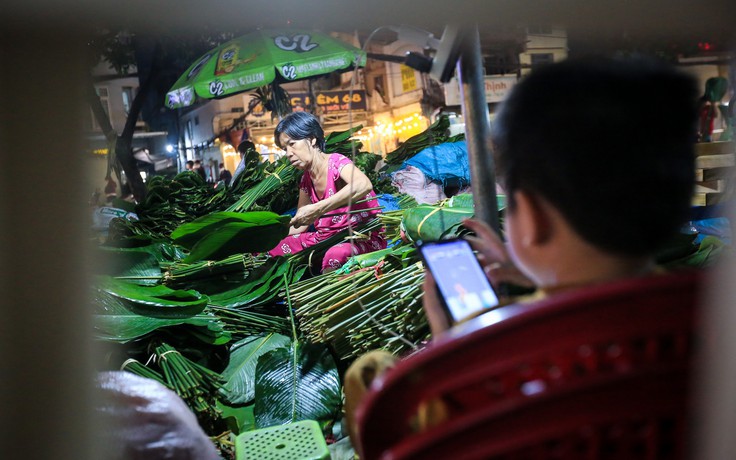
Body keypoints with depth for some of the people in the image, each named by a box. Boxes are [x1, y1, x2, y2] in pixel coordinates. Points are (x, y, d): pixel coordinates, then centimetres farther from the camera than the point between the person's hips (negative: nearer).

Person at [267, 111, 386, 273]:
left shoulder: (336, 163, -15)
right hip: (329, 238, 8)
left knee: (335, 255, -42)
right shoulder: (306, 180, 8)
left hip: (364, 237, -8)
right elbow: (299, 224, 15)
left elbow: (364, 185, -37)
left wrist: (318, 209, -41)